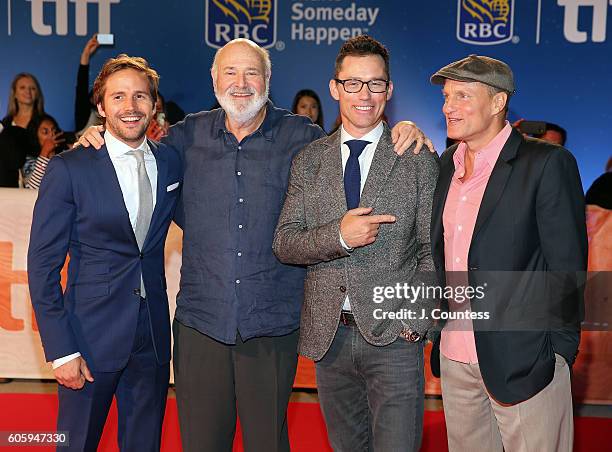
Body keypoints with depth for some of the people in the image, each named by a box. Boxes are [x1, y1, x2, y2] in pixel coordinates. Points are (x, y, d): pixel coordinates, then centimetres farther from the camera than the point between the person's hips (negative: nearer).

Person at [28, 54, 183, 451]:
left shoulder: (171, 161, 5)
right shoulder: (69, 169, -8)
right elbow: (43, 265, -8)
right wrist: (61, 349, -13)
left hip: (153, 337, 4)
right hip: (92, 336, -4)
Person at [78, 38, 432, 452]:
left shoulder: (302, 137, 2)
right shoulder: (191, 134, 6)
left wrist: (402, 134, -6)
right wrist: (99, 138, 5)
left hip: (273, 325, -1)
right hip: (201, 321, 1)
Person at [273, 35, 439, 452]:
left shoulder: (419, 161, 0)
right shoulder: (309, 161, 7)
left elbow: (433, 250, 0)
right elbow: (284, 243, 2)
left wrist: (417, 319, -11)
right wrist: (338, 236, -16)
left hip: (393, 337, -3)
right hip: (328, 335, 3)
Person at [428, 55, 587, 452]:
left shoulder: (547, 165, -10)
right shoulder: (446, 166, 11)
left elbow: (567, 266, -11)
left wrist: (557, 350, -11)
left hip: (523, 358, -6)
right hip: (454, 356, 6)